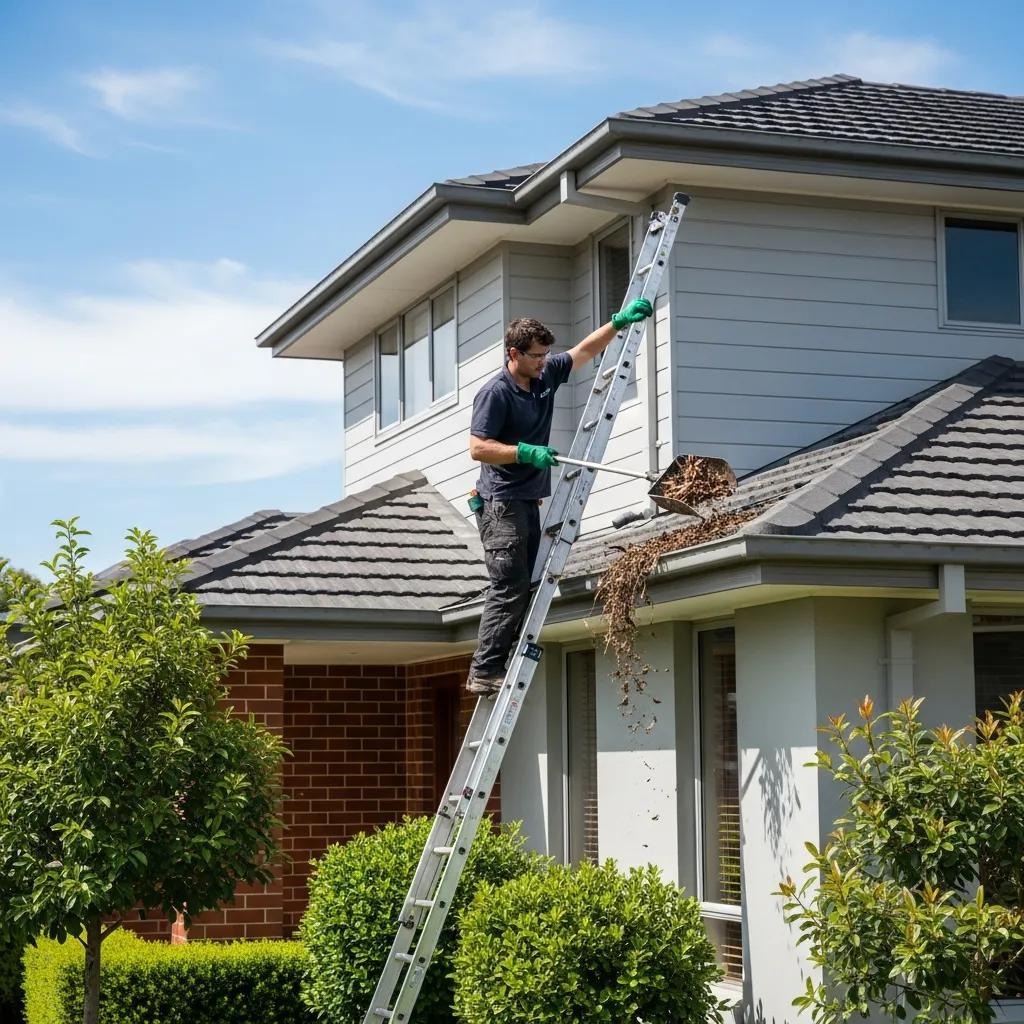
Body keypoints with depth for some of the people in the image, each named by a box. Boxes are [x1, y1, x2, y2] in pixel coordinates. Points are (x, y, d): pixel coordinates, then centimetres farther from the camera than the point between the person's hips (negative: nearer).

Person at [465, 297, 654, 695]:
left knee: (522, 588, 5)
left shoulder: (545, 376, 11)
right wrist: (526, 452, -24)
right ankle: (485, 671, -14)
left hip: (528, 501, 9)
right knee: (510, 587, -14)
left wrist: (620, 321, 14)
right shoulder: (495, 393, -13)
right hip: (501, 502, -9)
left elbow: (585, 350, 23)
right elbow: (478, 448, -18)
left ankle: (496, 668, 5)